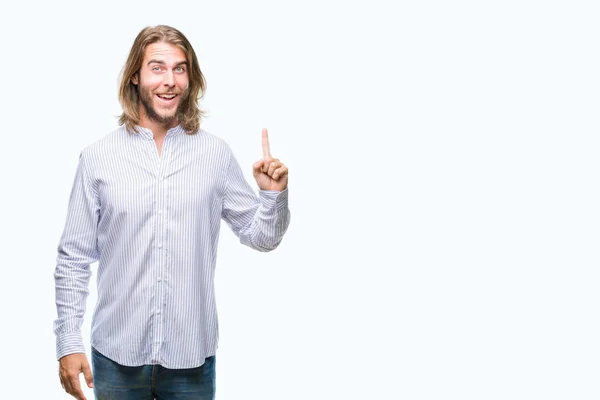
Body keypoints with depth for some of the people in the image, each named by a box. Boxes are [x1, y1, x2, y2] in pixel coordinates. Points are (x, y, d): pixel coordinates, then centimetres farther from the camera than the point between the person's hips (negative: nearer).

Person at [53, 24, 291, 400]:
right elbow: (75, 258, 1)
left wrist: (274, 195, -14)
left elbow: (261, 237, 5)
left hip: (191, 356, 1)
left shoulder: (216, 153, -1)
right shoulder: (98, 157, -2)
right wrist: (69, 342, -4)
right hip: (116, 355, 0)